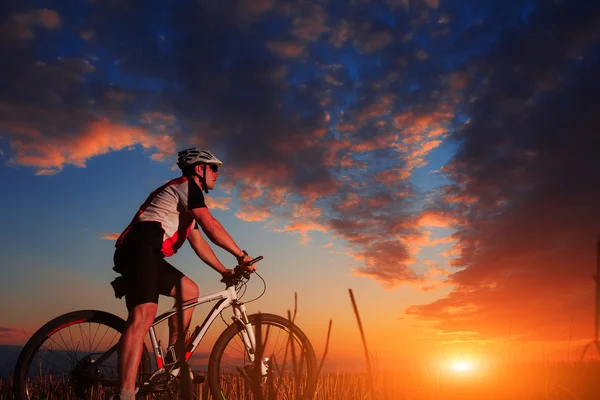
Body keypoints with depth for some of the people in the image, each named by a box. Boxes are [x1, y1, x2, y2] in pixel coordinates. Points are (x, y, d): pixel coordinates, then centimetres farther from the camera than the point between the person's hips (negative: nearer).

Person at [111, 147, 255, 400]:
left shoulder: (186, 201, 30)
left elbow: (198, 242, 29)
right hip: (139, 249, -11)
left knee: (189, 291, 18)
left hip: (147, 254, 11)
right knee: (143, 315, -24)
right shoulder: (186, 185, 0)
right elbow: (211, 227, -11)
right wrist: (241, 255, -5)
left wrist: (224, 271, 22)